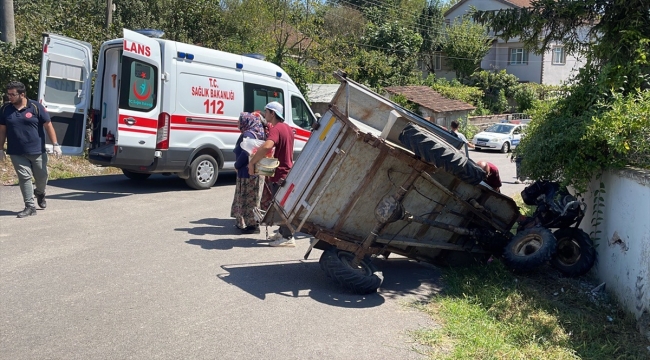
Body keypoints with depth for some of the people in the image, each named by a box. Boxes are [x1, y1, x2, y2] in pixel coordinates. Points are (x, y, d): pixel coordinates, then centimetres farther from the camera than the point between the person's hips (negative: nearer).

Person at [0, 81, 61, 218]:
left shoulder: (35, 107, -7)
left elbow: (48, 126, -5)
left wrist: (55, 144, -9)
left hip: (37, 151, -1)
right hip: (17, 153, 2)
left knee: (42, 177, 10)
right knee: (24, 178, 1)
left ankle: (40, 193, 42)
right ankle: (30, 207, 7)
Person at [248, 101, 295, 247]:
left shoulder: (276, 129, -20)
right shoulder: (287, 128, 12)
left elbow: (267, 146, -39)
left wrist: (252, 162, -31)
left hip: (279, 175, -10)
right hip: (287, 171, 10)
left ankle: (287, 238, 2)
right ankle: (282, 232, 29)